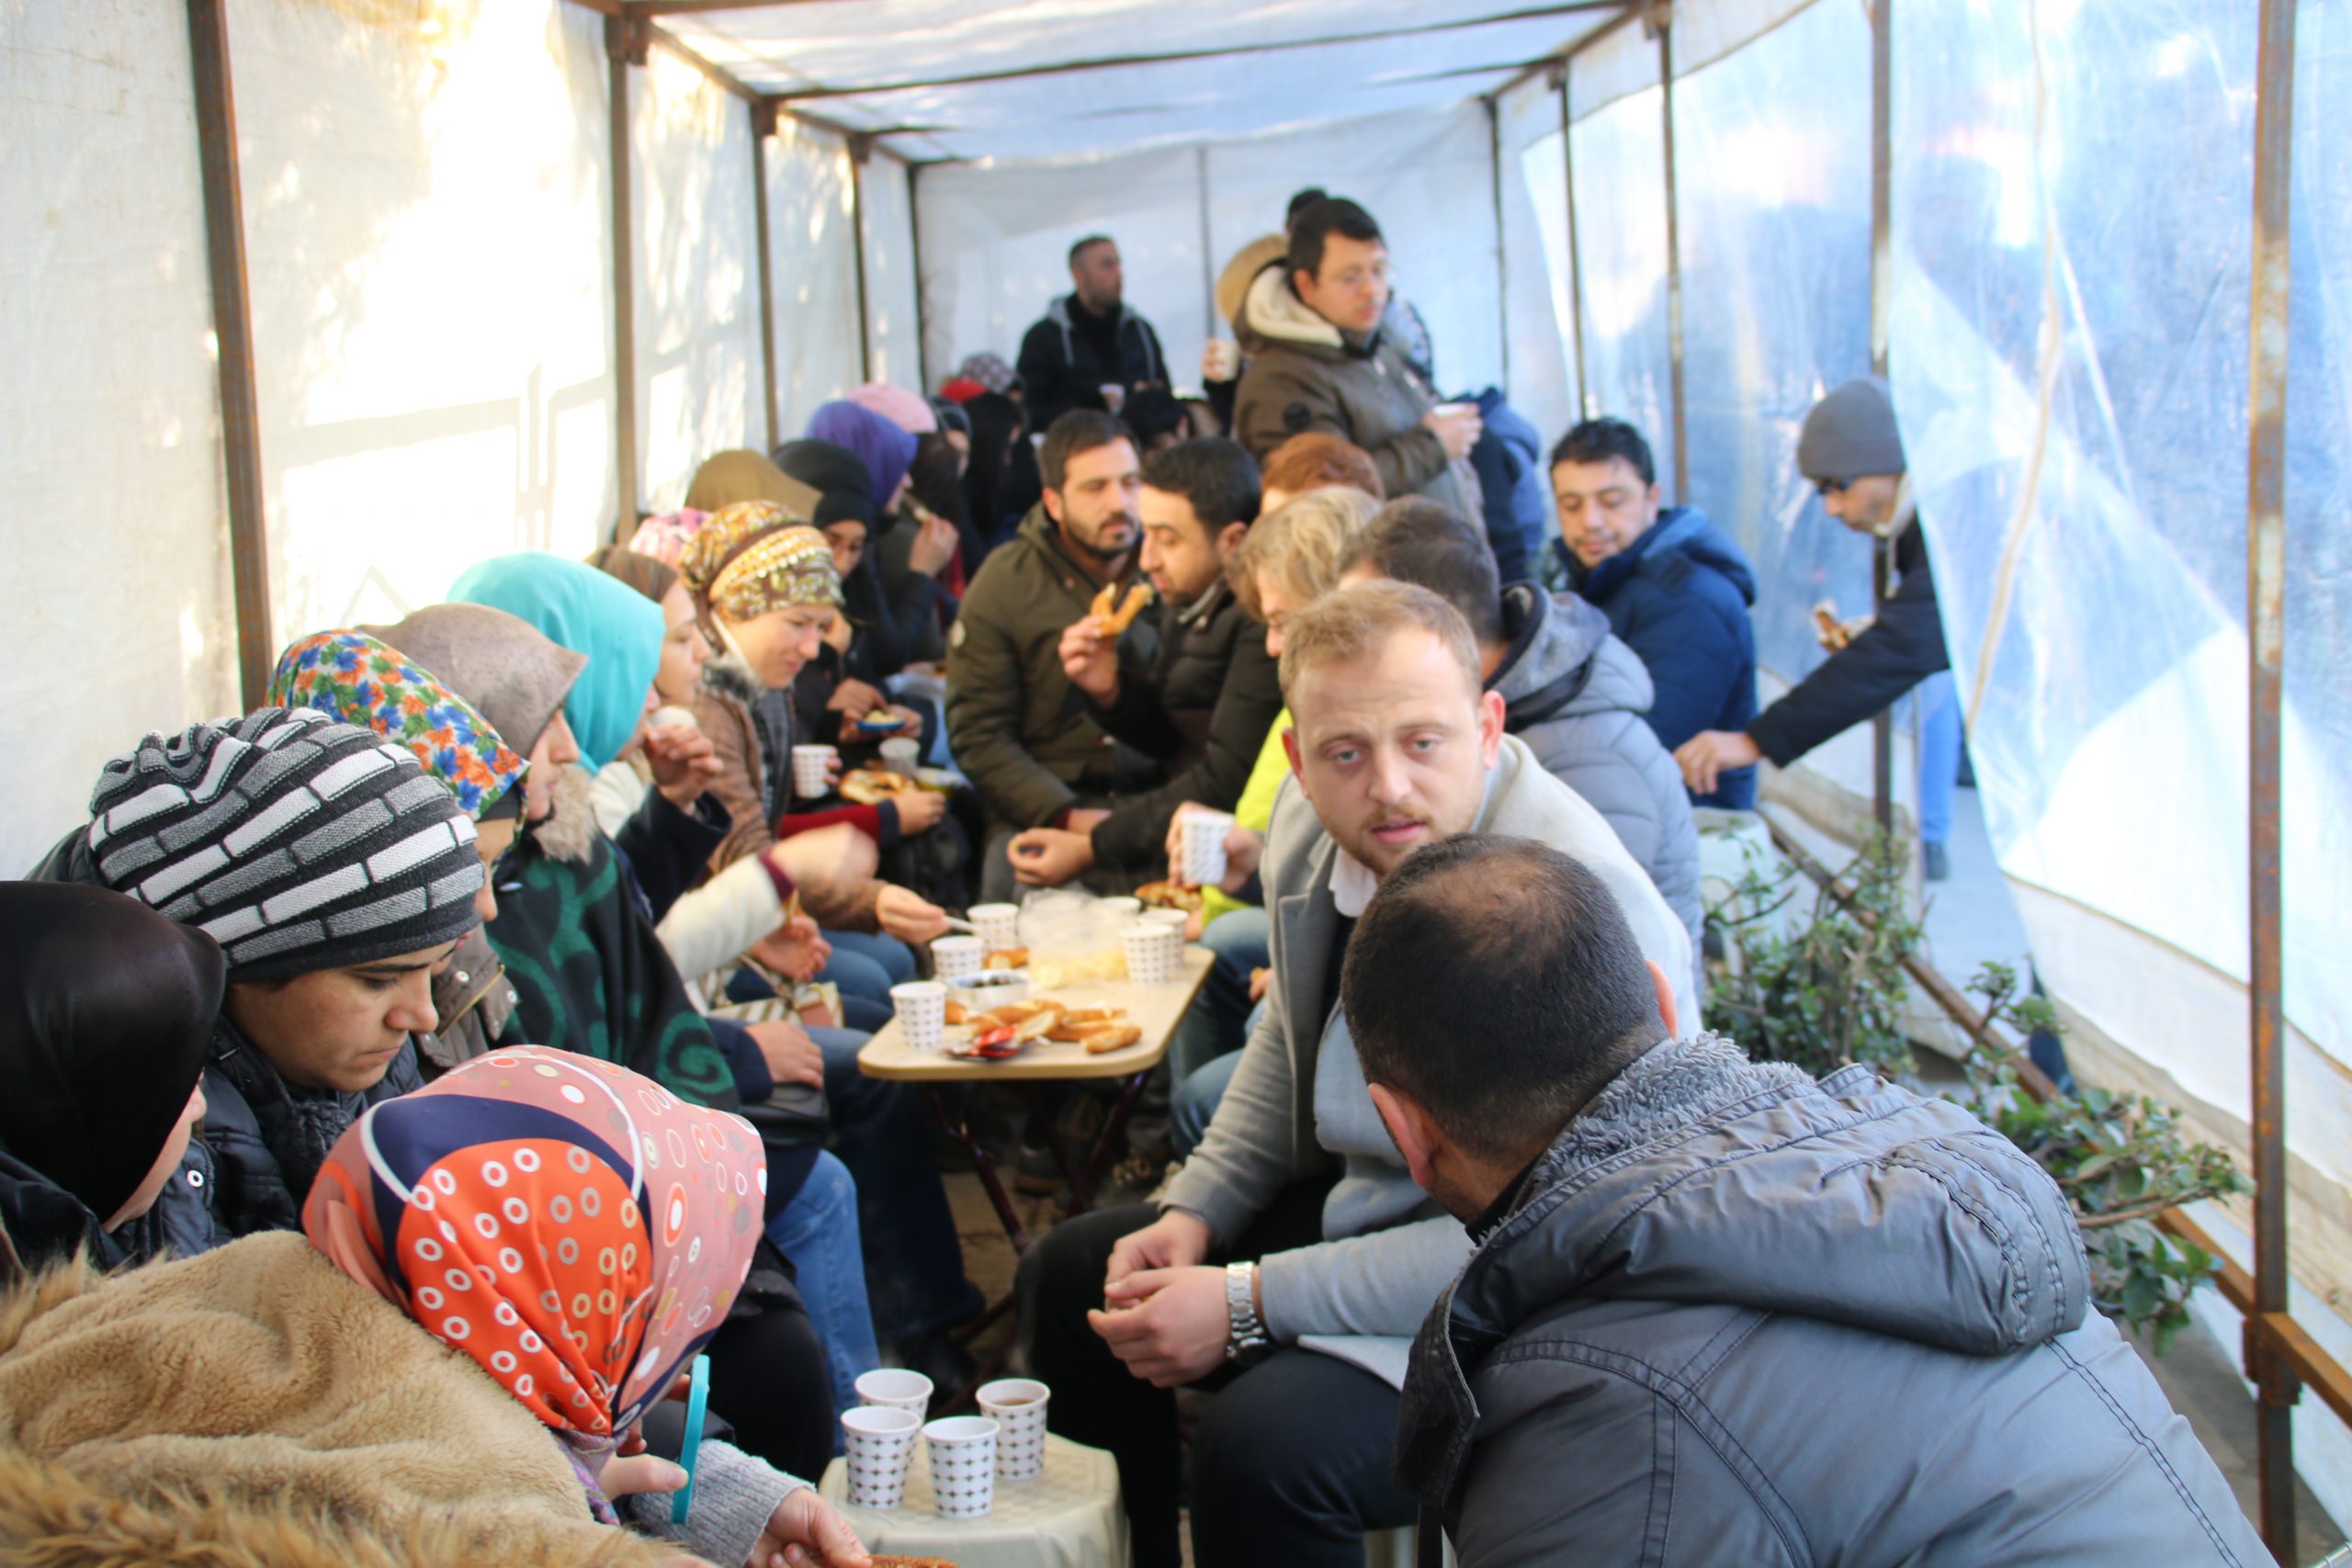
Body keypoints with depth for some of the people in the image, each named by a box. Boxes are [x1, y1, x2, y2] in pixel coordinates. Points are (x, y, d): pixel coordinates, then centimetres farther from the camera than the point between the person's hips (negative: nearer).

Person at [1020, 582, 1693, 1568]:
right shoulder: (1313, 829, -5)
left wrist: (1251, 1304, -26)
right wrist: (1195, 1211, 3)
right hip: (1356, 1196, 9)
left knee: (1263, 1445, -31)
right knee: (1070, 1273, 13)